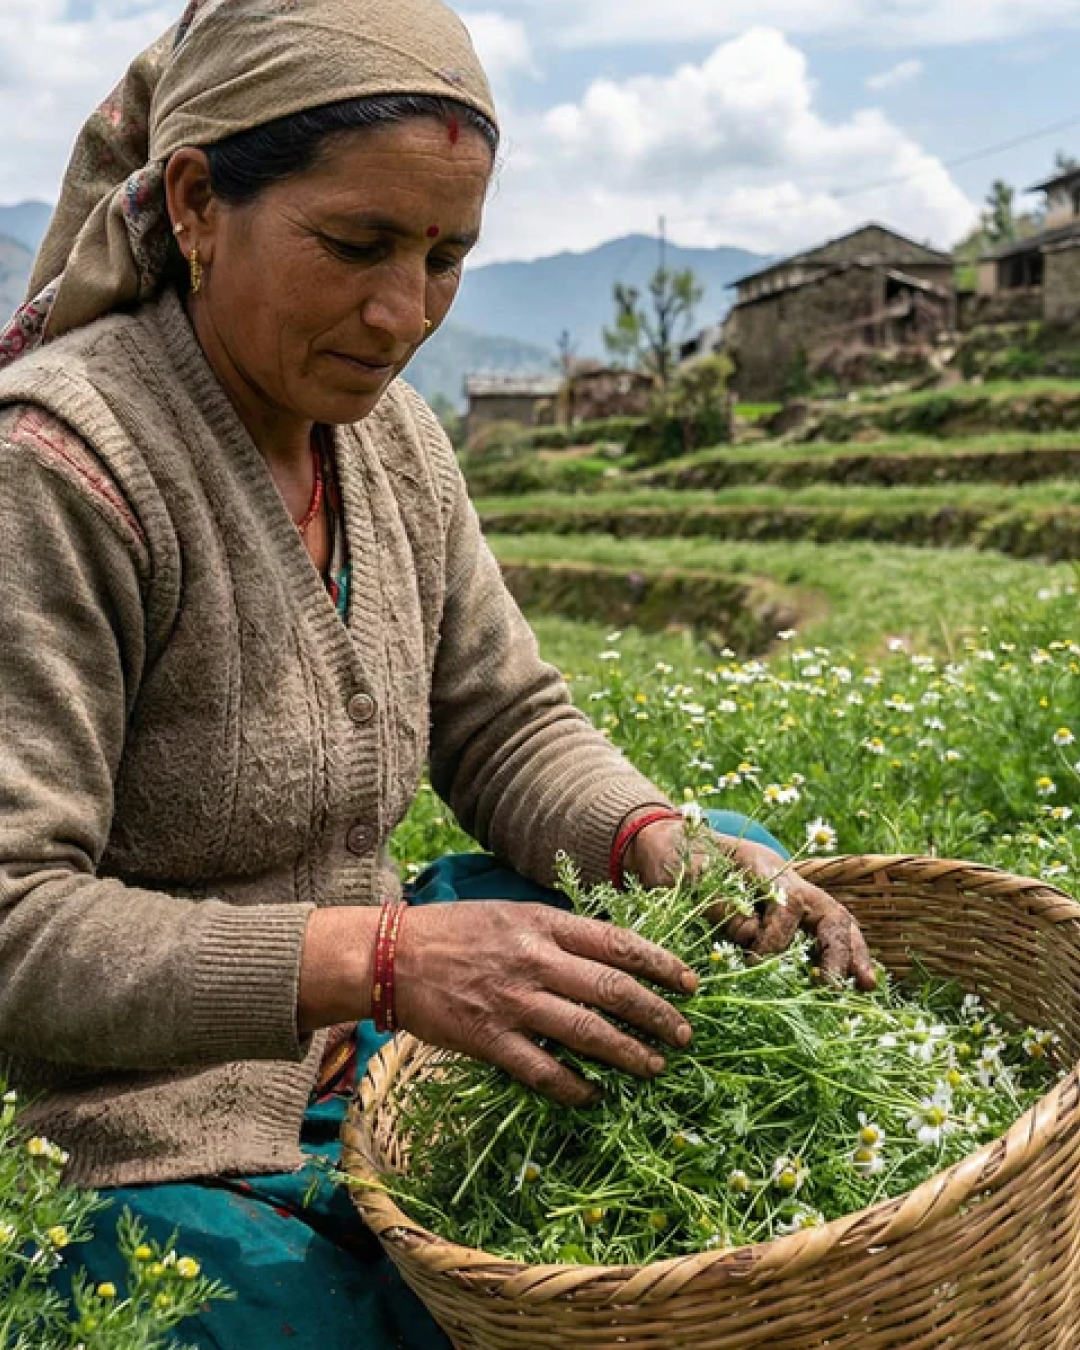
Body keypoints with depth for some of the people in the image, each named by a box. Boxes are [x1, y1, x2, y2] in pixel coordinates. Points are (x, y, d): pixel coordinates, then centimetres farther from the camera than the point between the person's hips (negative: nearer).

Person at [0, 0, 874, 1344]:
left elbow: (507, 729, 8)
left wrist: (656, 840, -13)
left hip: (354, 1039, 7)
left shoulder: (391, 439, 1)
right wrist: (380, 960, -35)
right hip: (146, 1162, -6)